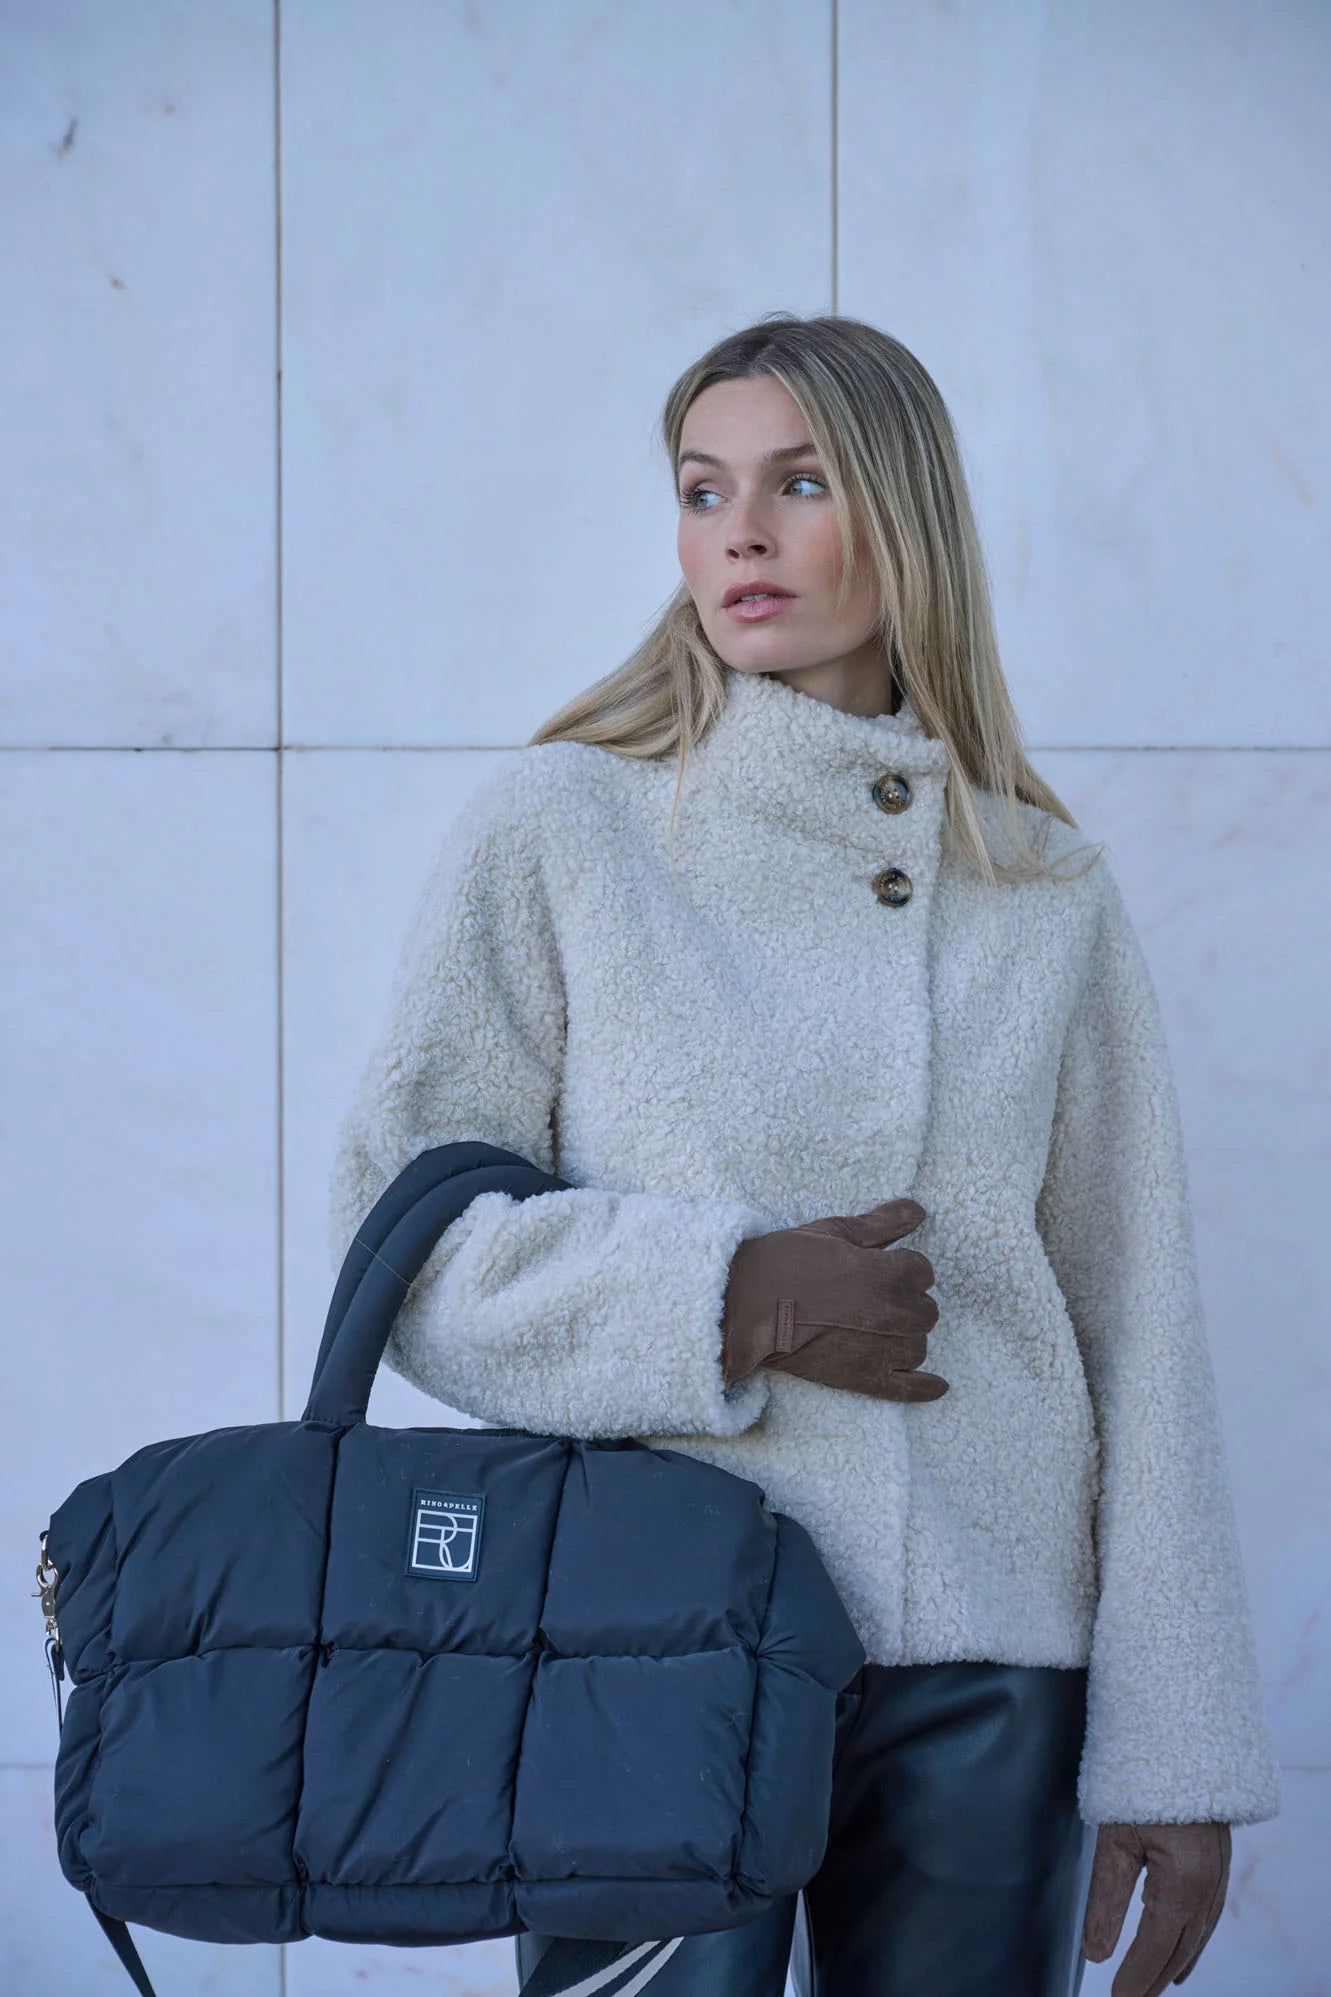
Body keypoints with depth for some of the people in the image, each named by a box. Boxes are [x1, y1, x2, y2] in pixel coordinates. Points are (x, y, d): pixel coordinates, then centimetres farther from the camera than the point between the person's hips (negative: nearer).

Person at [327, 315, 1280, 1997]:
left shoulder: (1049, 896, 7)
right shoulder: (556, 829, 1)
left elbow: (1141, 1330, 6)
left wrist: (1174, 1758, 2)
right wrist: (721, 1298, -15)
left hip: (990, 1670, 2)